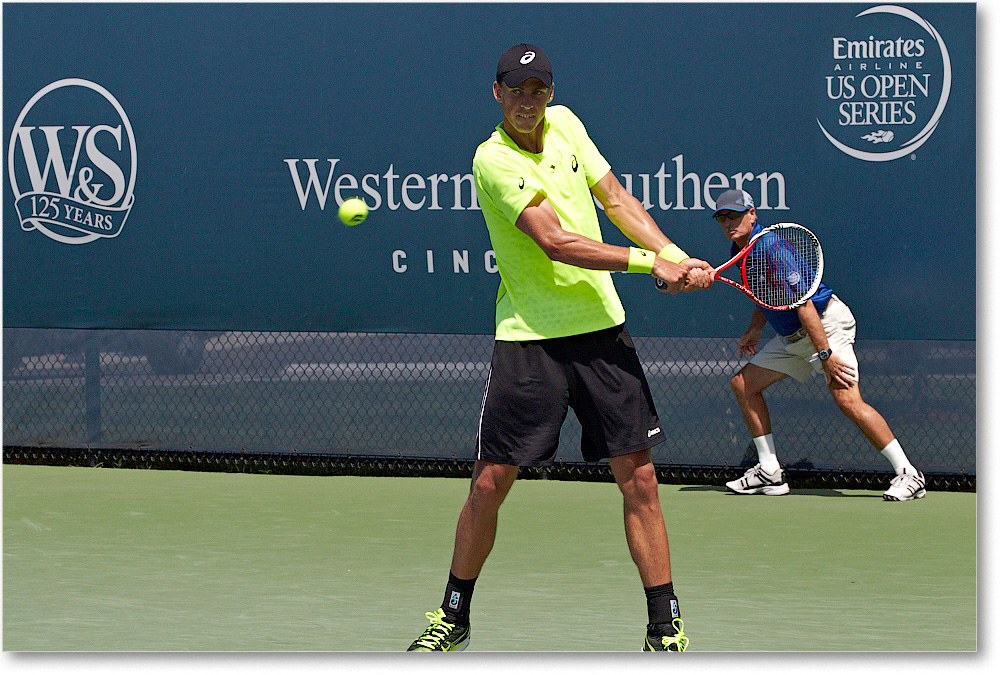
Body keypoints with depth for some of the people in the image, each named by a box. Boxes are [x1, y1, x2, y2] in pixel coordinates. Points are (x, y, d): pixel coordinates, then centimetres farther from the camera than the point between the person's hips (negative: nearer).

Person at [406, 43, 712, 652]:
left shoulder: (564, 123, 7)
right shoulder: (494, 159, -12)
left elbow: (616, 200, 11)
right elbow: (554, 241, -20)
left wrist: (675, 253, -4)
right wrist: (652, 262, -21)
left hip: (602, 328, 4)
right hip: (529, 337, -4)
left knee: (638, 476, -1)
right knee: (491, 481, -1)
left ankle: (666, 625, 6)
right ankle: (454, 617, 18)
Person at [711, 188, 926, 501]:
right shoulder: (741, 250, 8)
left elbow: (802, 302, -26)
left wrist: (825, 355, -29)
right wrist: (754, 329, 15)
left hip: (826, 324, -10)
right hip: (791, 336, 10)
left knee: (847, 399, -23)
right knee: (743, 384, 8)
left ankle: (908, 474, -18)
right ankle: (770, 473, 12)